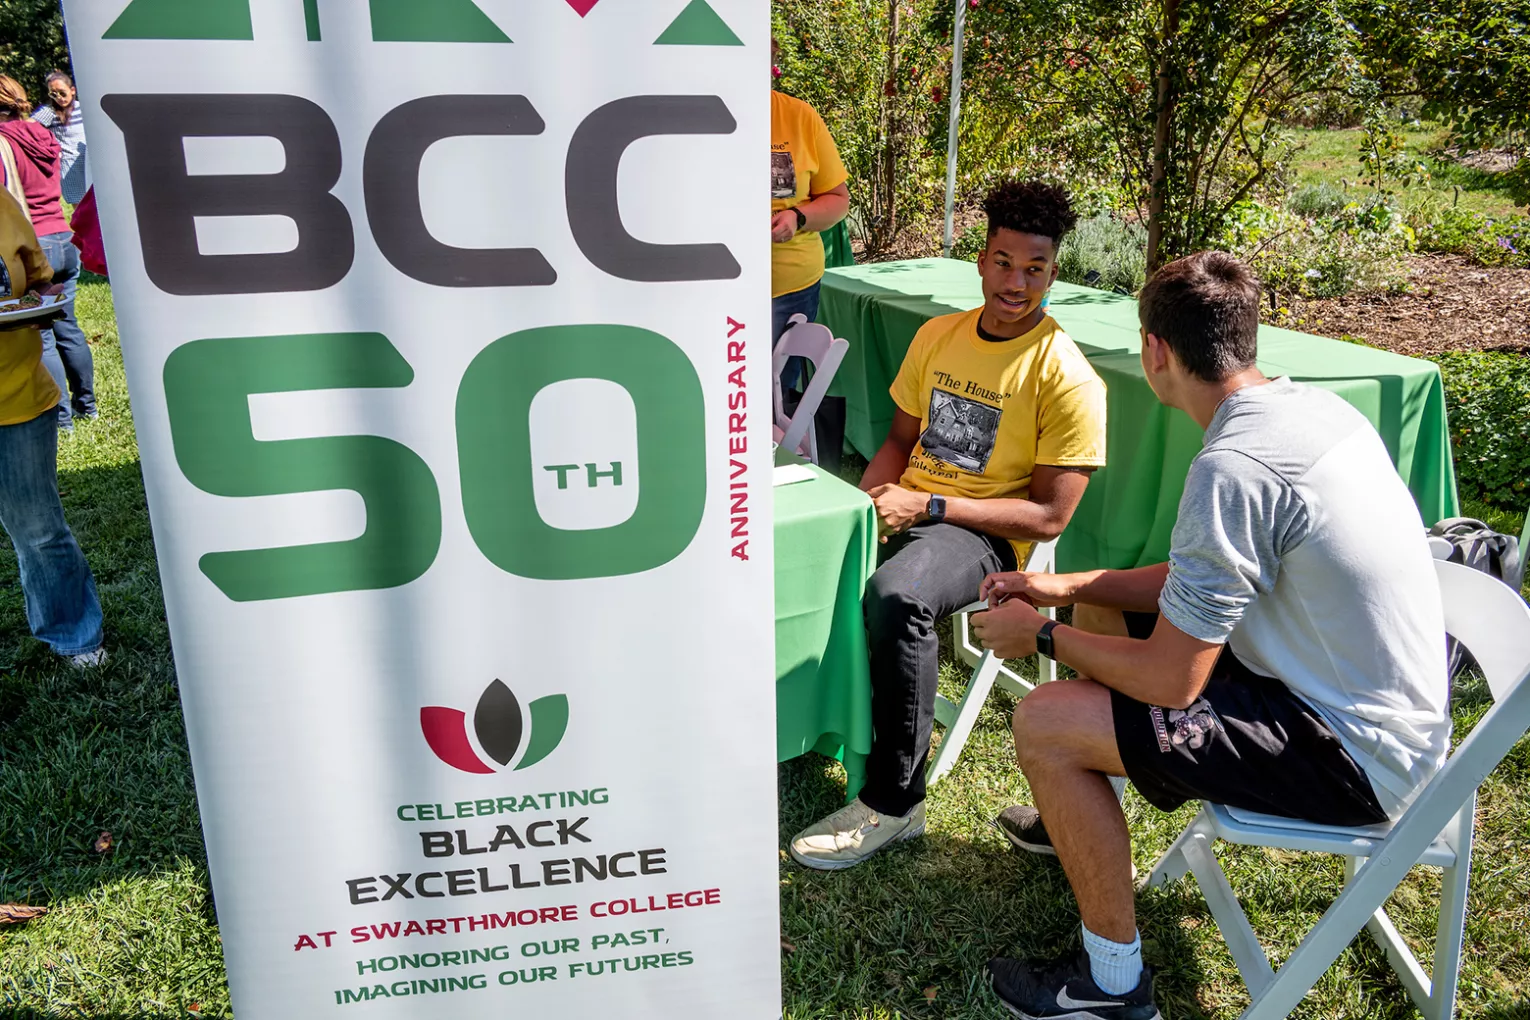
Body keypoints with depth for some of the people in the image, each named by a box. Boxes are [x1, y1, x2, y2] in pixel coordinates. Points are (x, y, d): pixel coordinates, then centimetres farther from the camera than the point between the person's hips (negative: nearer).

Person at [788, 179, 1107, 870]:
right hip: (908, 511, 6)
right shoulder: (938, 336, 9)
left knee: (895, 594, -37)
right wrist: (864, 504, -3)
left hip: (986, 535, -6)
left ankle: (893, 802, -21)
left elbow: (1049, 515, -12)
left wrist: (927, 506, -17)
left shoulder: (1067, 379, -10)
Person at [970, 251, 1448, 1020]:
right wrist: (1066, 588, 8)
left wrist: (1042, 636, -7)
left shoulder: (1234, 467, -29)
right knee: (1101, 611, 17)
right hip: (1373, 697, 10)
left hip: (1354, 757, -10)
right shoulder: (1312, 404, 1)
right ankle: (1081, 818, 40)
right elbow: (1203, 580, 12)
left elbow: (1171, 681, -23)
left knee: (1043, 723, -16)